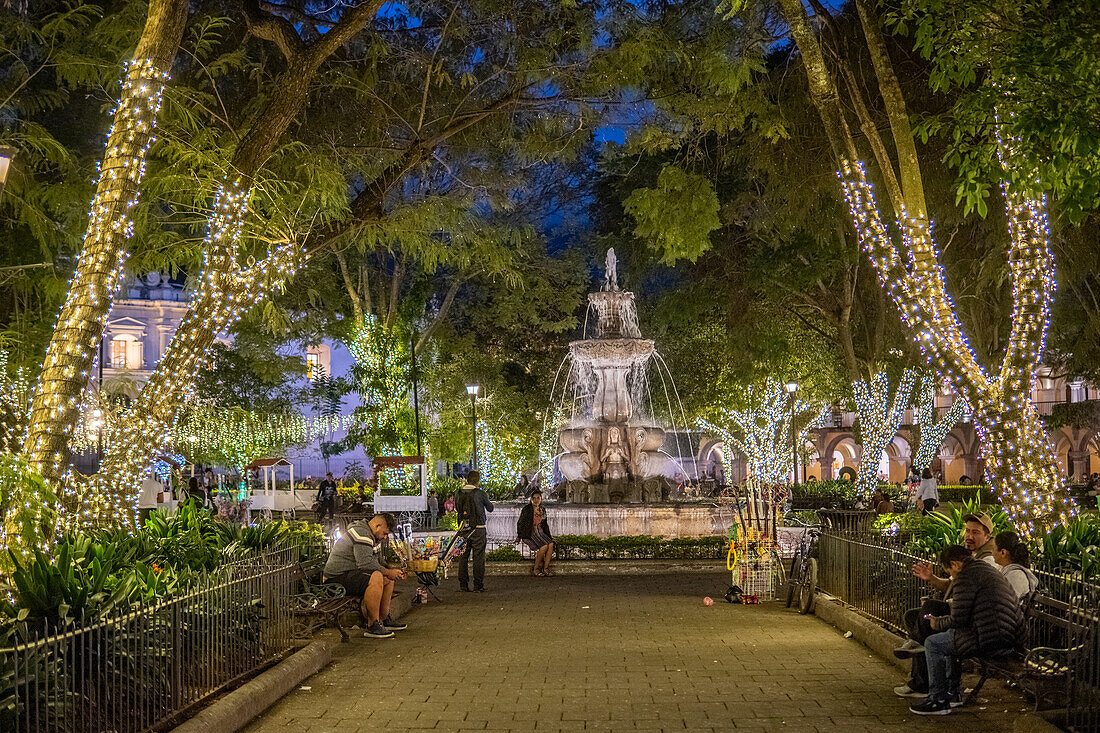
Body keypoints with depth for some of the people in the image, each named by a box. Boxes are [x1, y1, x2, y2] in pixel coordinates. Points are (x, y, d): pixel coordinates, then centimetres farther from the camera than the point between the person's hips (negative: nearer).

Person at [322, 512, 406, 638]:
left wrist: (393, 571, 5)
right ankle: (373, 625, -28)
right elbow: (366, 563, -28)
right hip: (337, 579, -11)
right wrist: (388, 572, -17)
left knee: (388, 578, 12)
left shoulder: (374, 537, 15)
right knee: (376, 577, -32)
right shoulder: (361, 533, -19)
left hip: (351, 573, 11)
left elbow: (379, 561, 22)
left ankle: (385, 619, 17)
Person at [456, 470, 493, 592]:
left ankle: (463, 584, 10)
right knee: (478, 557, 1)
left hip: (463, 529, 4)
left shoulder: (460, 493, 2)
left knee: (463, 556, 10)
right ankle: (478, 585, 0)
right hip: (478, 528, -4)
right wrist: (489, 503, 28)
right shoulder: (480, 493, -8)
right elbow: (490, 508, 5)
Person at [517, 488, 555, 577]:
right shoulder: (527, 509, -4)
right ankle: (535, 569, -19)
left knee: (551, 544, -24)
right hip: (529, 534, -6)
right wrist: (519, 536, -5)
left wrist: (549, 535, 17)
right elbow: (520, 523, 0)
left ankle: (545, 568, -21)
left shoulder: (542, 509, 14)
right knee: (544, 546, -29)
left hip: (539, 533, 6)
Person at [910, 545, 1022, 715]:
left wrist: (937, 624, 7)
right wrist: (942, 619, 25)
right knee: (948, 638, 28)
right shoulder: (986, 568, 20)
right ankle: (952, 693, 33)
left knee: (933, 644, 1)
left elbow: (958, 620, -12)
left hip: (991, 642, -10)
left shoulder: (967, 576, -12)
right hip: (1009, 638, 10)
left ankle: (938, 700, 7)